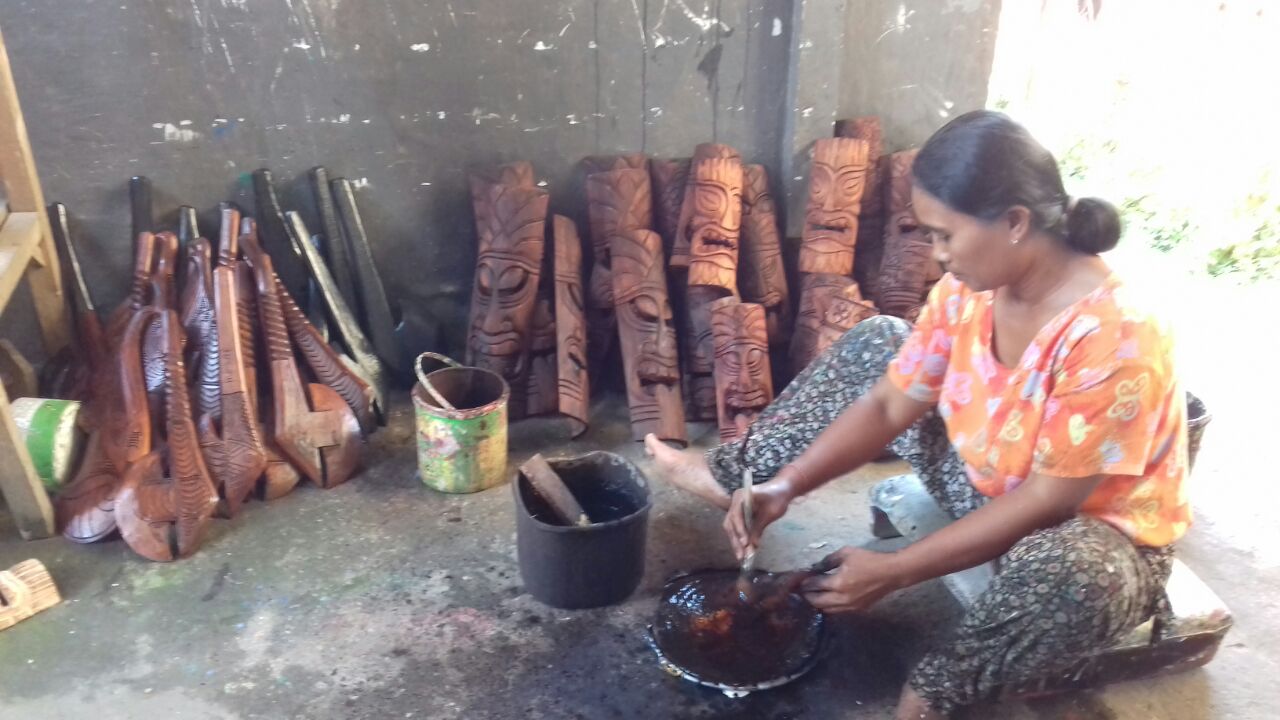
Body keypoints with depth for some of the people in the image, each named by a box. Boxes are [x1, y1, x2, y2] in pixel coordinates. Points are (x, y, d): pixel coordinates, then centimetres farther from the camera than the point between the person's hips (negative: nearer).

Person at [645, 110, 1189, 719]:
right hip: (989, 488, 6)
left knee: (1066, 573, -43)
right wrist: (786, 486, -20)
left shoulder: (1113, 339, -35)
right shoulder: (971, 286, -14)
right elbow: (889, 405, -9)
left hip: (1091, 525, -6)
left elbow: (1049, 500, -30)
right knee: (876, 343, 3)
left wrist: (895, 571, -28)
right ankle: (733, 473, 13)